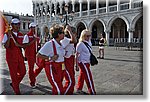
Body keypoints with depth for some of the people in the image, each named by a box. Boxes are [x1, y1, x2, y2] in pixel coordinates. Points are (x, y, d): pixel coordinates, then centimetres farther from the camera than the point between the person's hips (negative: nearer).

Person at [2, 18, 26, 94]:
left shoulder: (21, 35, 7)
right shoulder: (7, 34, -8)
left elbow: (23, 45, 12)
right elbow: (6, 46, -16)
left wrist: (19, 45, -9)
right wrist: (9, 37, -27)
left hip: (20, 57, 5)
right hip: (11, 57, -5)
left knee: (23, 72, 8)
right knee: (14, 74, 5)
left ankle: (13, 83, 35)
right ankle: (17, 91, 22)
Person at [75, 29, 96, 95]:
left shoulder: (88, 43, 7)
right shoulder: (80, 44, -16)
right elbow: (77, 55, -14)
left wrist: (89, 62, 16)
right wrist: (77, 65, -15)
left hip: (87, 62, 8)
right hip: (83, 63, -8)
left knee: (82, 76, 18)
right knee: (89, 77, -1)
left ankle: (79, 89, 33)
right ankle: (92, 92, 11)